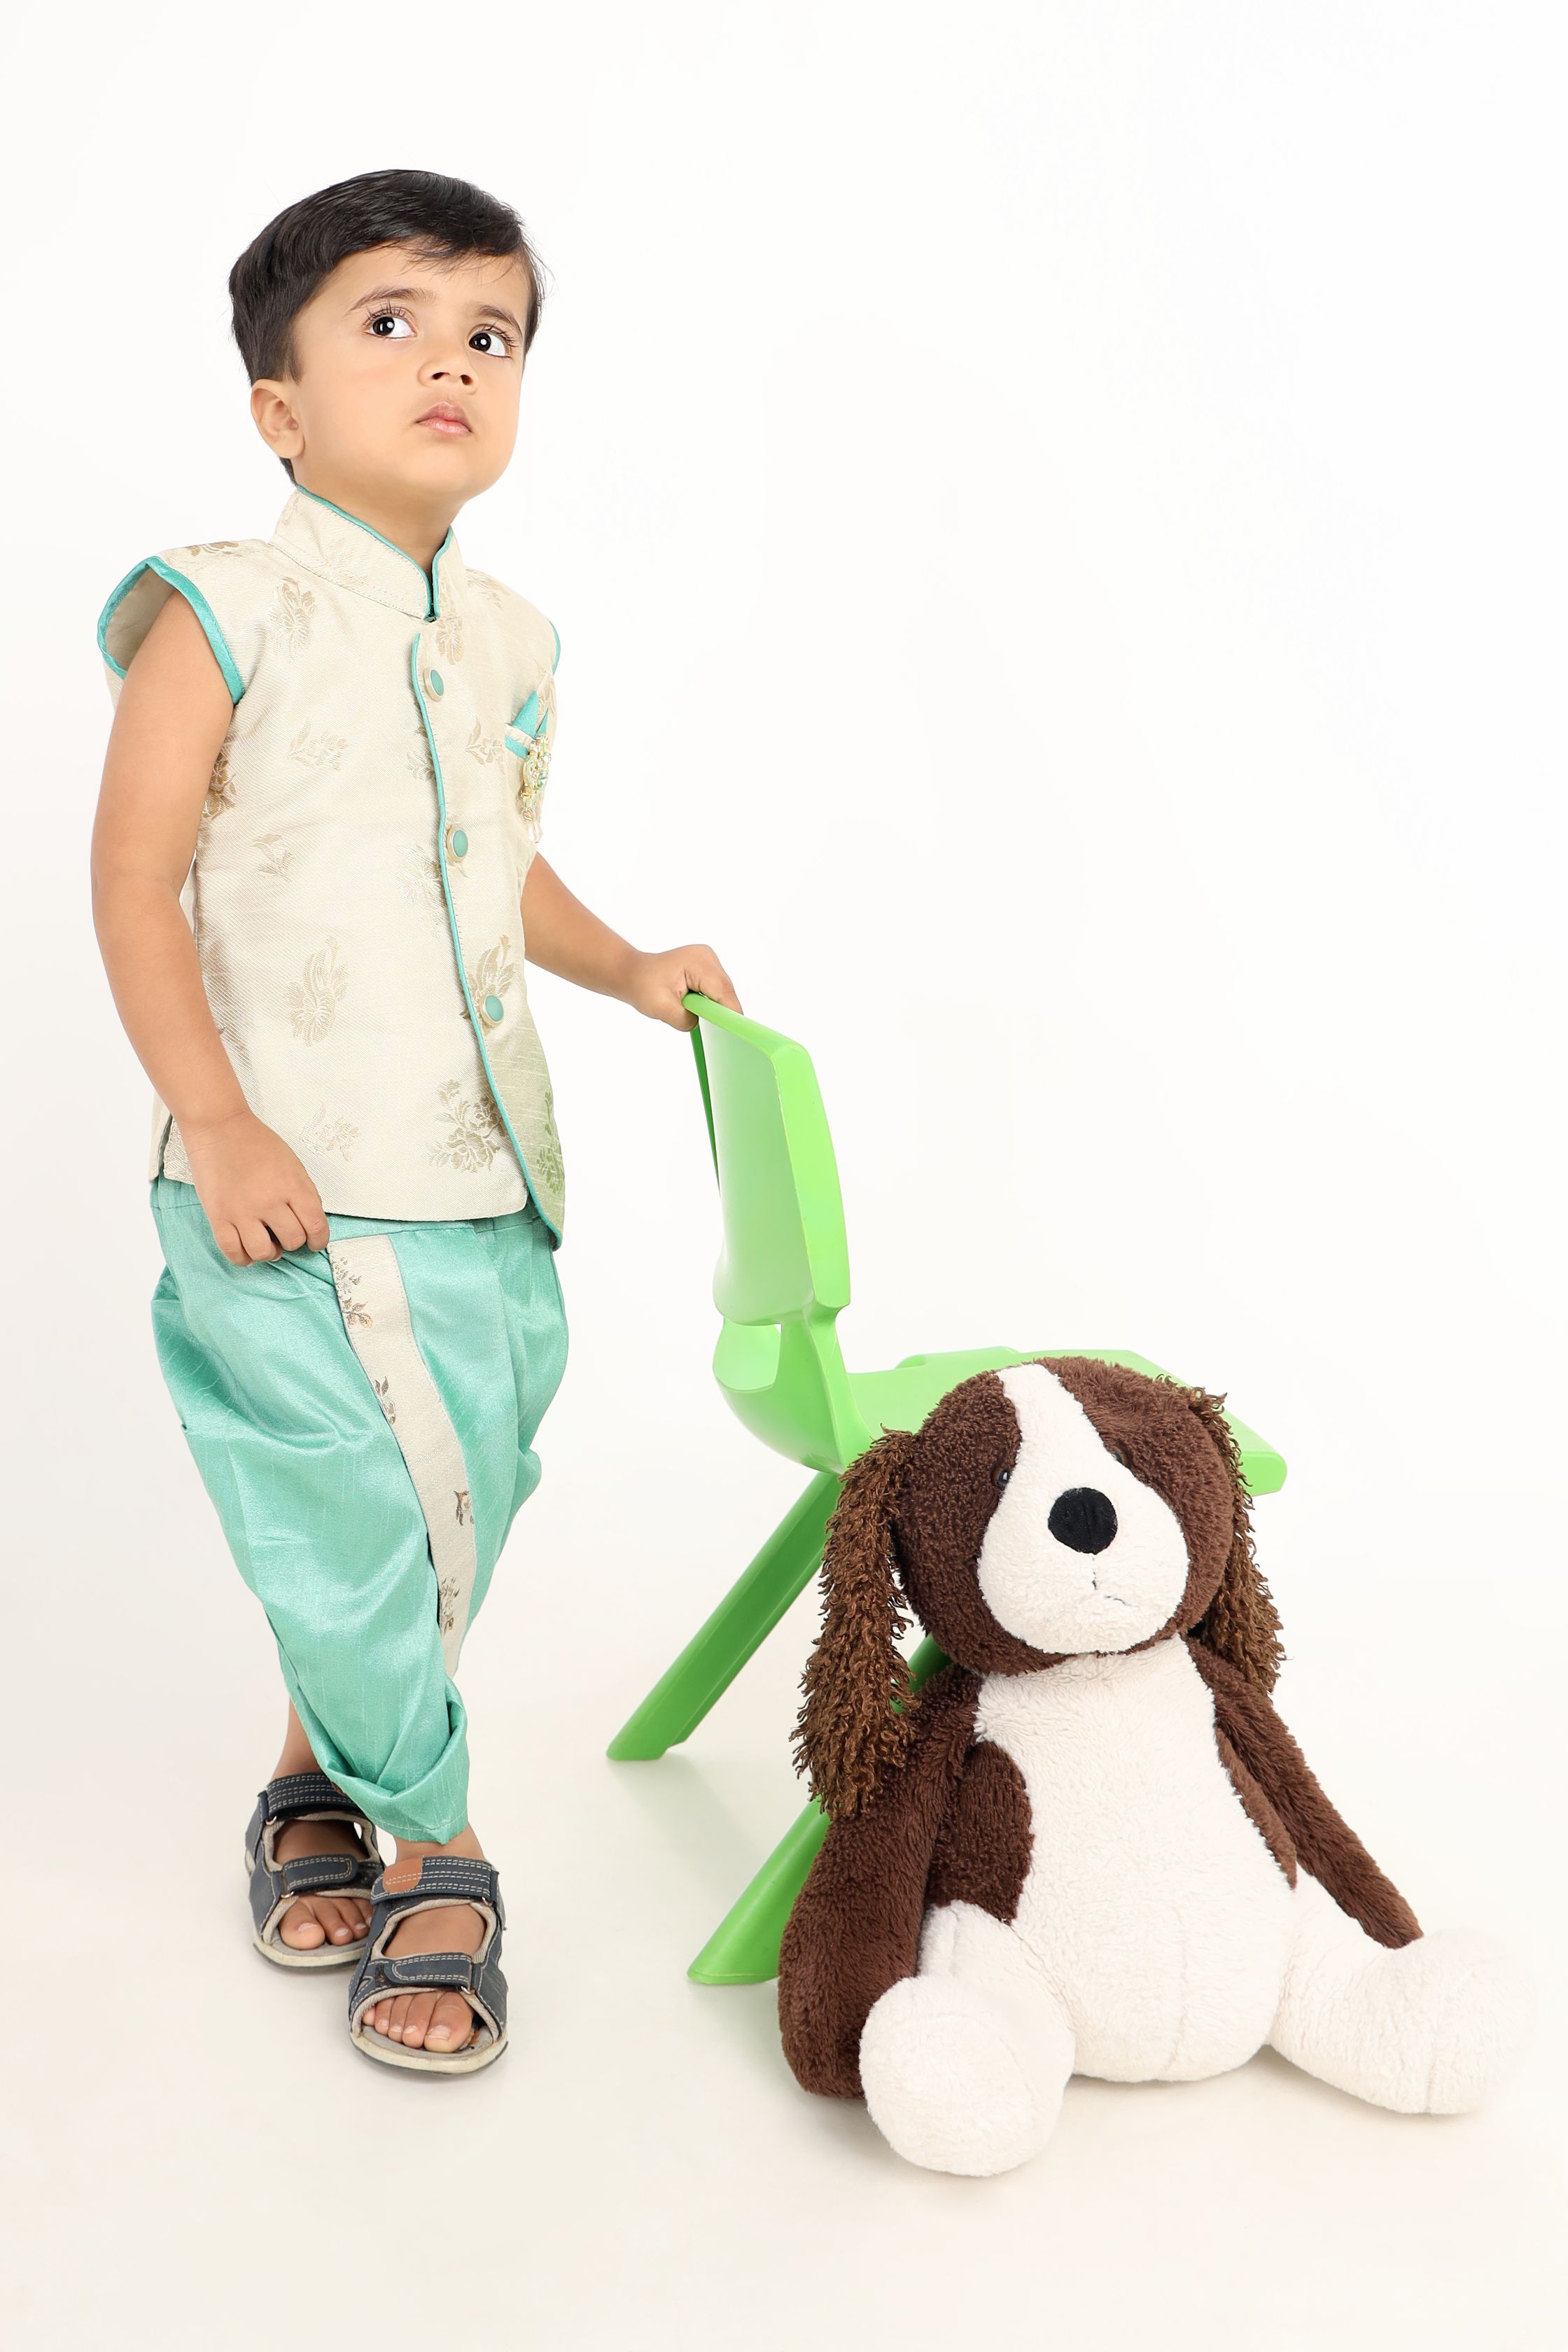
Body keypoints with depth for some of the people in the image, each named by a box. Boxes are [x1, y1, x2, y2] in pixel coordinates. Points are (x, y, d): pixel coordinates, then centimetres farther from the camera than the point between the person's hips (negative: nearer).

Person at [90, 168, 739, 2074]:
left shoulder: (508, 644, 11)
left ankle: (320, 1784, 35)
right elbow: (135, 879, -10)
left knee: (447, 1517, 12)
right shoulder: (226, 613, -8)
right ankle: (427, 1853, 18)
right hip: (291, 1192, -6)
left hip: (483, 1181, 6)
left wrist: (627, 968, 12)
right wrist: (217, 1125, -16)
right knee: (363, 1522, -3)